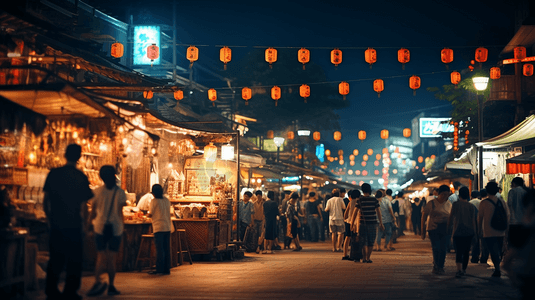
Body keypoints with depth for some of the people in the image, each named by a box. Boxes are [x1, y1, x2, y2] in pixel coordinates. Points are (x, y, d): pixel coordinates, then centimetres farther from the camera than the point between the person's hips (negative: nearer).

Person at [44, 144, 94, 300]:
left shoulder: (54, 173, 1)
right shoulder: (81, 177, -6)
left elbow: (45, 200, 4)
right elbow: (84, 202, 0)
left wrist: (50, 219, 15)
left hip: (56, 224, 3)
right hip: (74, 224, -3)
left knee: (56, 258, 13)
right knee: (74, 259, 5)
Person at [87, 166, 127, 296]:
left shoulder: (98, 191, 1)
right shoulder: (120, 192, -2)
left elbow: (93, 212, 4)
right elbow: (119, 212, -2)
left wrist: (90, 222, 21)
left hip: (100, 227, 1)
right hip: (115, 227, -1)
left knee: (101, 258, -1)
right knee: (112, 259, 7)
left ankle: (98, 281, -24)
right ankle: (111, 286, 8)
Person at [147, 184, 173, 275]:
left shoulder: (154, 201, -7)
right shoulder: (167, 200, 10)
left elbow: (150, 214, -3)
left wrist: (148, 214, 19)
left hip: (159, 227, -6)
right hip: (168, 227, 6)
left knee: (159, 249, -4)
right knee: (166, 249, 8)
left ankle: (159, 269, -3)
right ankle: (167, 269, 10)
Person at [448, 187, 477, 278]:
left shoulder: (456, 204, -3)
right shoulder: (471, 206, 5)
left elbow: (451, 217, -3)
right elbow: (474, 220, 6)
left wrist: (449, 228, 6)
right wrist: (474, 232, 13)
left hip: (458, 231, -3)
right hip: (469, 232, 3)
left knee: (458, 251, -7)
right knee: (466, 251, 16)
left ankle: (459, 270, -23)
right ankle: (464, 269, 25)